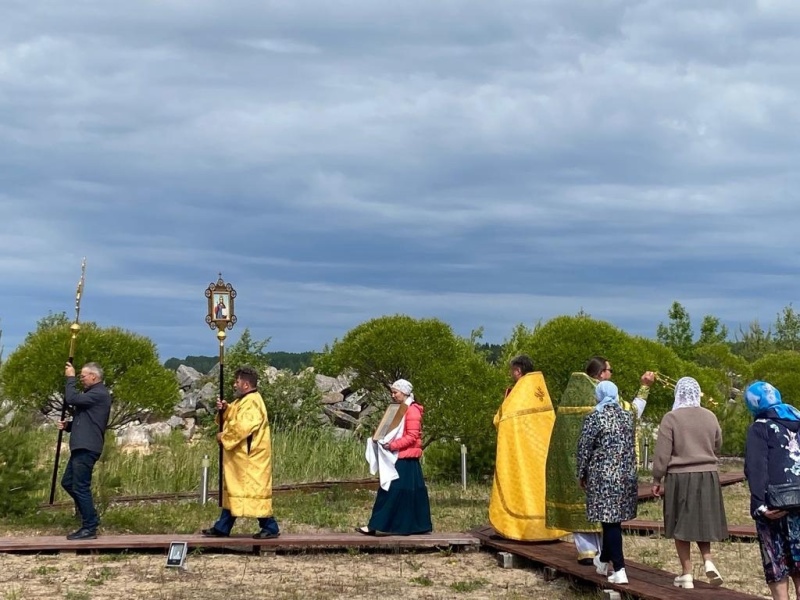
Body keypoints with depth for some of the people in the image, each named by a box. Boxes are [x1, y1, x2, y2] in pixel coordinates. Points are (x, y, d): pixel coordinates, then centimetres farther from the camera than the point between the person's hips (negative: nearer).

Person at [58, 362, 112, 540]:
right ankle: (90, 517, 22)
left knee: (81, 487, -8)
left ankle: (89, 528, -4)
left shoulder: (99, 394, -14)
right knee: (68, 482, 16)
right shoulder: (93, 394, 22)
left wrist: (70, 378, -8)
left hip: (87, 448, -11)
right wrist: (68, 425, 8)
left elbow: (71, 399, -21)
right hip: (81, 447, 11)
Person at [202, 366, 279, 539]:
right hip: (240, 458, 11)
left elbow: (242, 427, -28)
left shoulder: (252, 403, -19)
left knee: (253, 489, -6)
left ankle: (270, 527, 1)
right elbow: (234, 418, 22)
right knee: (233, 491, 14)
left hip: (250, 458, -11)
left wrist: (223, 437, -15)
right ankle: (222, 527, 21)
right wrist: (225, 409, 2)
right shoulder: (244, 400, 15)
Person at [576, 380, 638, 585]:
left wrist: (581, 475, 4)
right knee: (614, 519, 17)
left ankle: (620, 570, -6)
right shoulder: (627, 416, 6)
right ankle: (604, 559, 34)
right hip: (627, 474, 5)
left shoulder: (593, 418, -9)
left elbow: (584, 449, -7)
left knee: (610, 521, -2)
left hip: (603, 476, -5)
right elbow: (631, 445, 14)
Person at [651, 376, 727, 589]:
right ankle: (708, 561, 3)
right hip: (708, 476, 4)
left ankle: (687, 574, 9)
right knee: (702, 521, 19)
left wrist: (657, 479, -1)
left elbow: (662, 453, -10)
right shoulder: (710, 417, 3)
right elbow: (717, 447, 15)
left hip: (680, 477, -4)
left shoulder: (671, 418, -10)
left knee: (681, 524, 6)